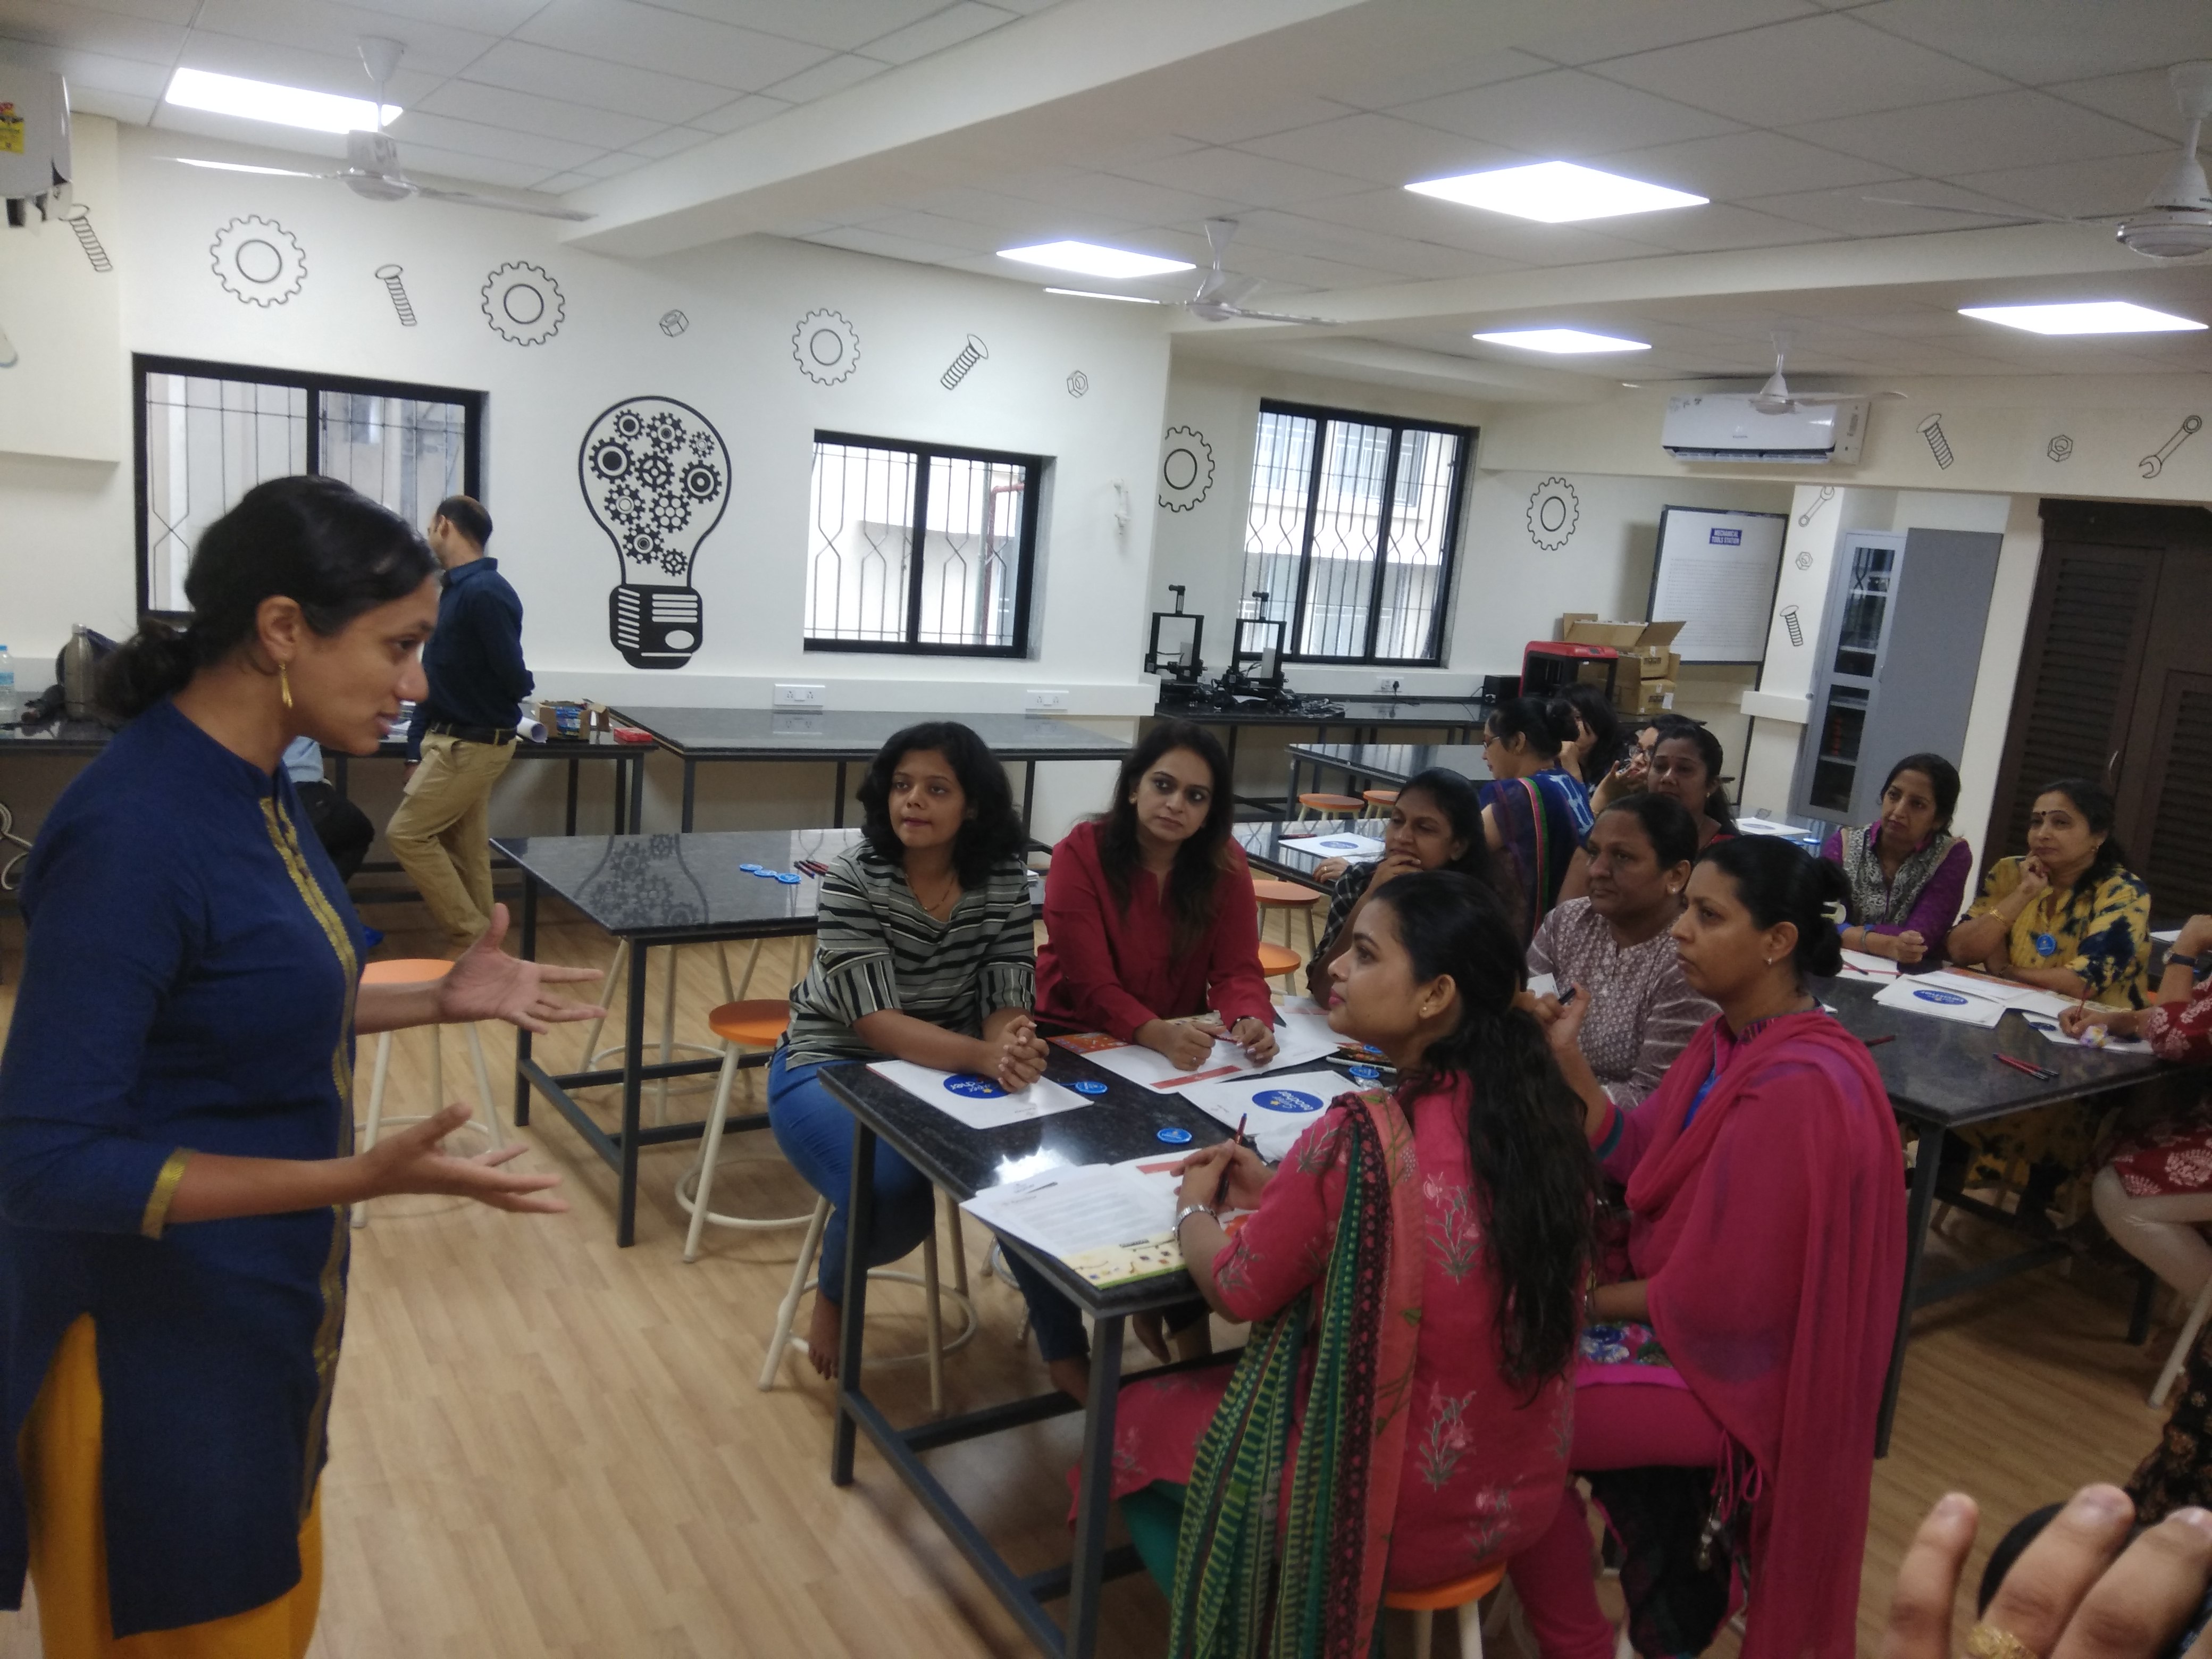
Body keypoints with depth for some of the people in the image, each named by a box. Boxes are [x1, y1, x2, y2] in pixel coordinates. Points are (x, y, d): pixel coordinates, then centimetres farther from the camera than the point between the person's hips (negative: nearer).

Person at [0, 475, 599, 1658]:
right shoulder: (133, 831, -27)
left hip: (267, 1306, 8)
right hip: (158, 1341, -8)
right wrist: (363, 1179, -31)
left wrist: (437, 1003, 3)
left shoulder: (254, 784, 0)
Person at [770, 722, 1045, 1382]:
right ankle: (832, 1297, 7)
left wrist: (1013, 1046, -36)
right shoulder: (853, 878, -19)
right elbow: (878, 1024, -26)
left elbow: (1006, 1002, -10)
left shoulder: (1004, 881, -8)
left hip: (948, 1070, 4)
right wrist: (986, 1059, -42)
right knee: (895, 1197, -30)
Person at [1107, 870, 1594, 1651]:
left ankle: (1225, 1630, 31)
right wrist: (1278, 1191, 7)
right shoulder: (1539, 1112, -8)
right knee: (1212, 1384, 28)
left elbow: (1237, 1290, -11)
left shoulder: (1359, 1139, -27)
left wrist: (1195, 1208, 8)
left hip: (1396, 1505, -6)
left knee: (1135, 1420, 18)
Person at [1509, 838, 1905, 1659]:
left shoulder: (1794, 1090, -30)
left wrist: (1594, 1300, -11)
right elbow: (1637, 1154, 4)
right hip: (1682, 1307, 9)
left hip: (1728, 1362, -9)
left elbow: (1718, 1297, -26)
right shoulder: (1735, 1038, 0)